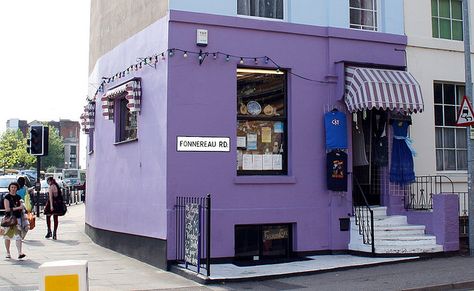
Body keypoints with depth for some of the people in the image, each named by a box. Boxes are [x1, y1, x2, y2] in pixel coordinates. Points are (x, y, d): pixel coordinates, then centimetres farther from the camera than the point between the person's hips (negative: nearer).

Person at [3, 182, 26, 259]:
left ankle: (20, 253, -15)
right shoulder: (7, 197, -3)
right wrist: (17, 208, -12)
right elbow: (7, 209, -11)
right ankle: (8, 253, 20)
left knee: (18, 235, -8)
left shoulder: (18, 197, 12)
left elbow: (21, 207, 14)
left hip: (18, 218, 3)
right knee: (8, 236, 6)